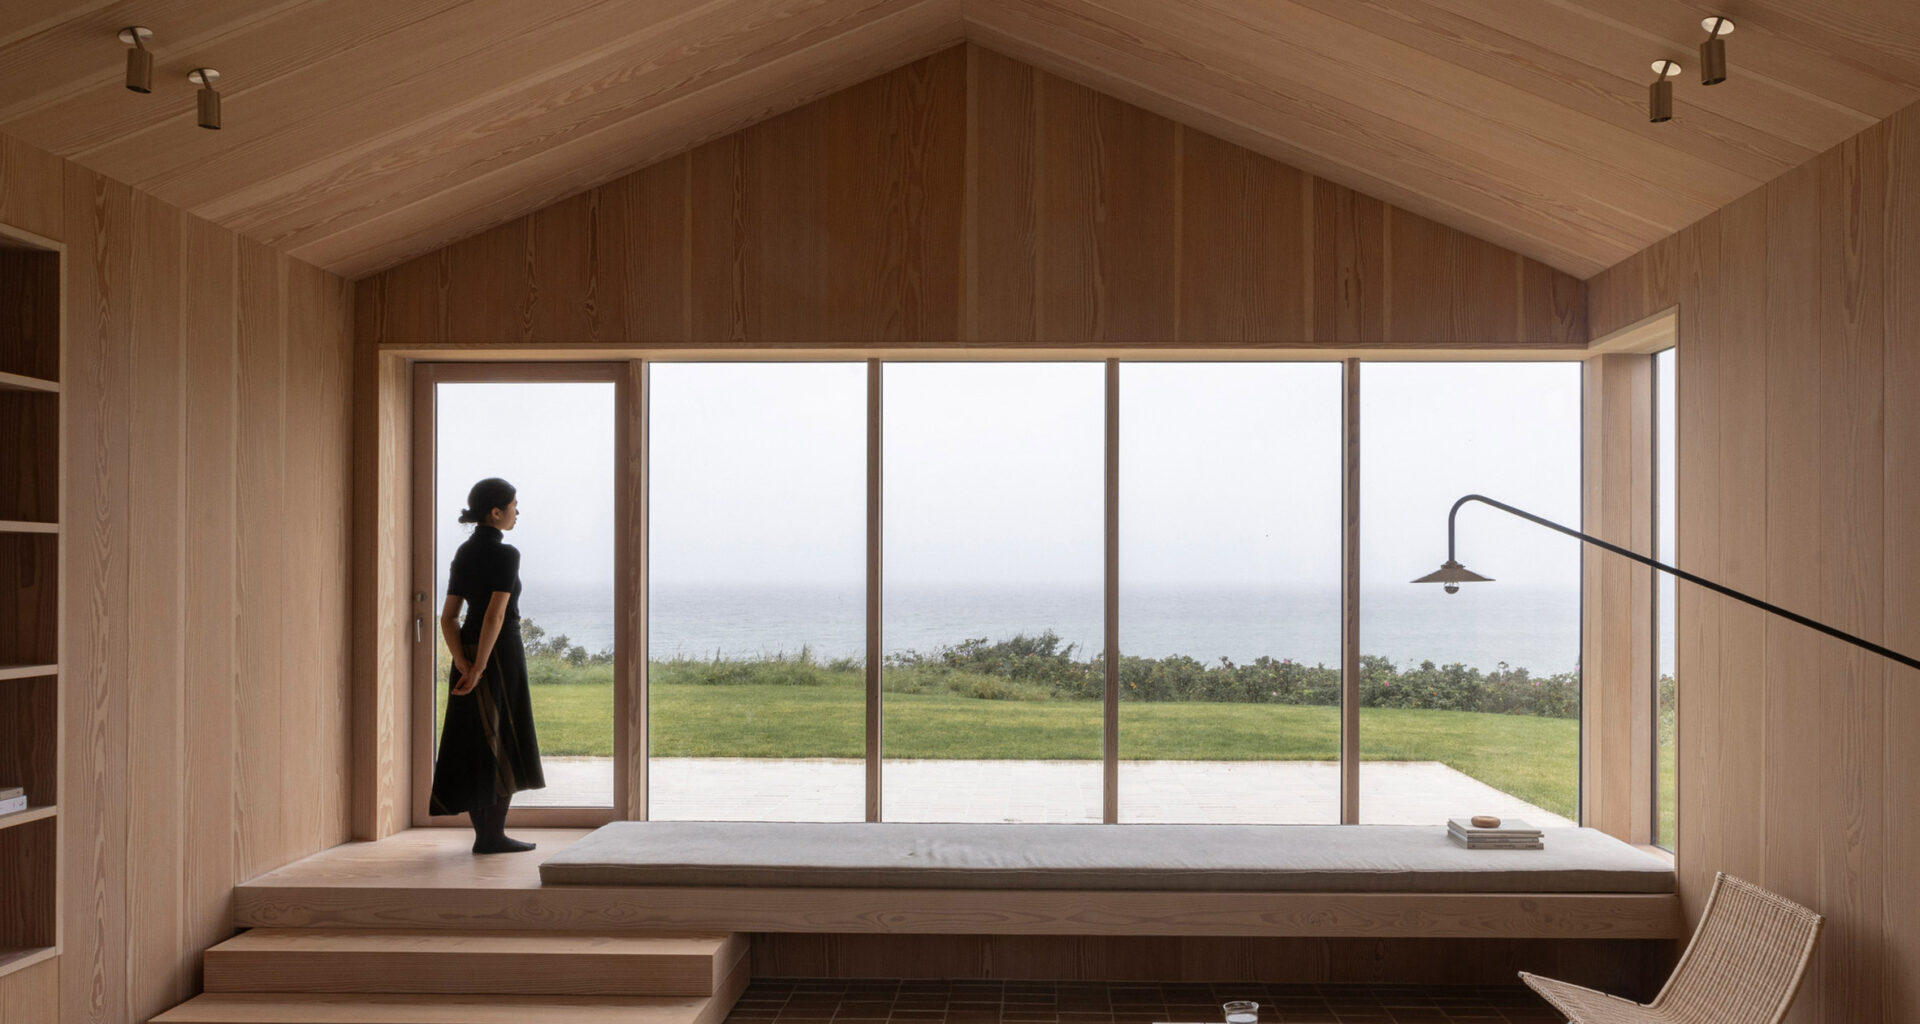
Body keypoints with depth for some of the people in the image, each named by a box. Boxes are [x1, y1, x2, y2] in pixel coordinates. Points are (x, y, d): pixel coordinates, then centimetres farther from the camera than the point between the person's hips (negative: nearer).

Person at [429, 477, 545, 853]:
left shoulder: (463, 553, 9)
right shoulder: (506, 554, -14)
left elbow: (448, 617, 4)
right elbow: (496, 615, -21)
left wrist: (463, 664, -6)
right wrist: (479, 669, -19)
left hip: (468, 652, 8)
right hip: (500, 653, -8)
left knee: (474, 742, 11)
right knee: (505, 745, 2)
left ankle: (484, 833, 17)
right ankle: (493, 835, 5)